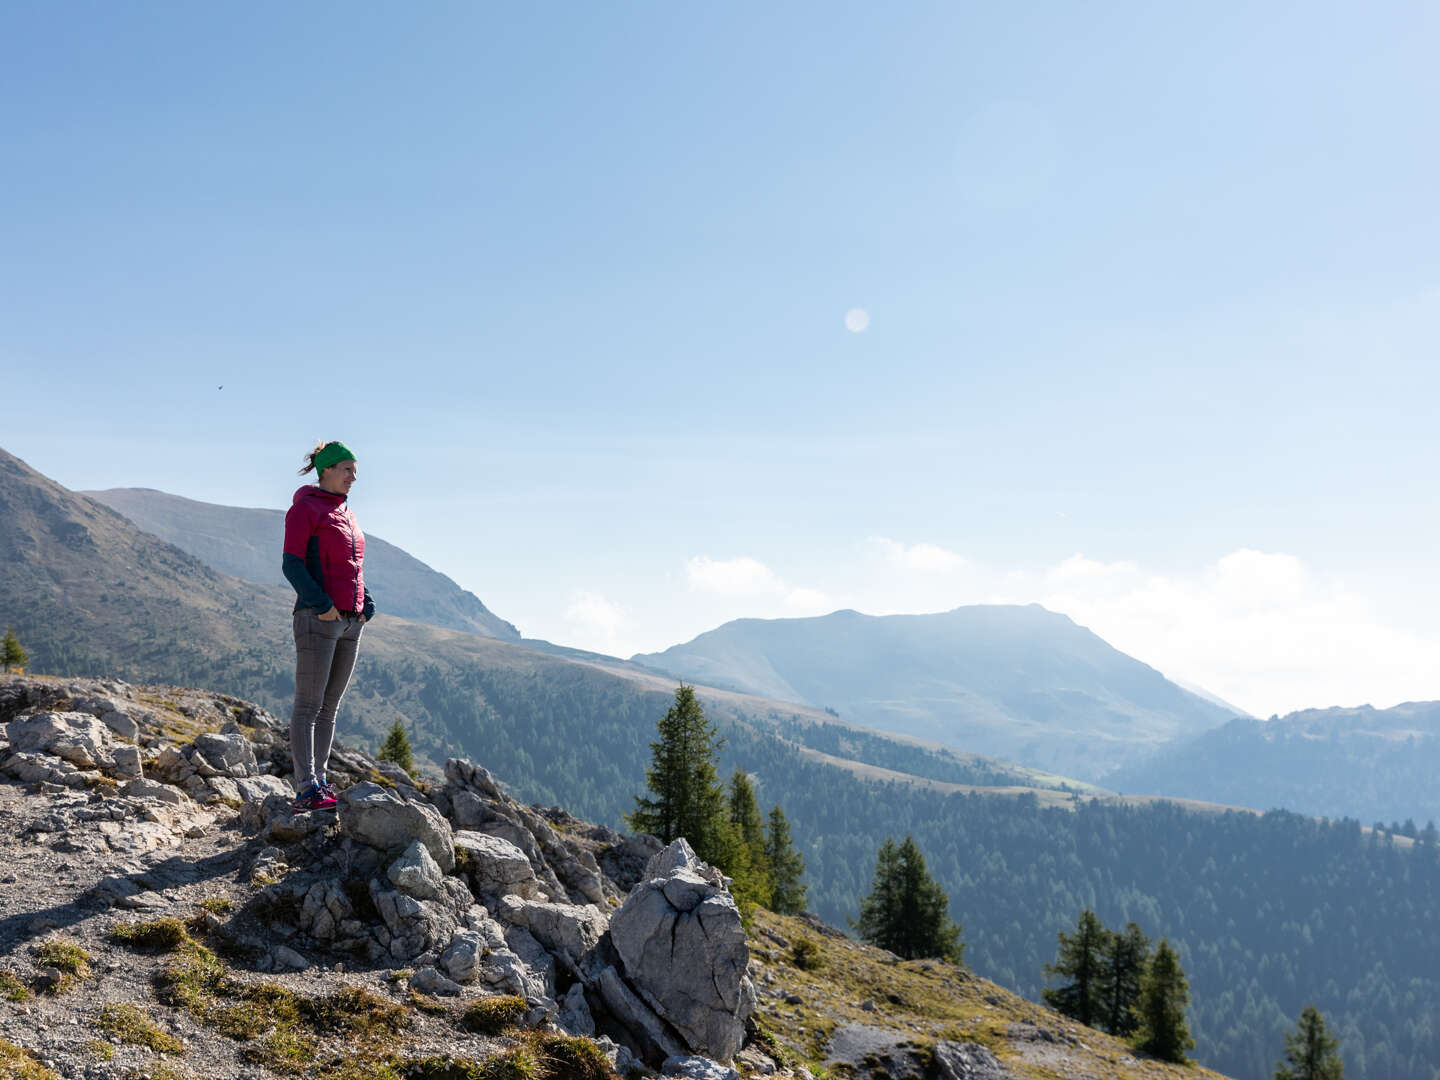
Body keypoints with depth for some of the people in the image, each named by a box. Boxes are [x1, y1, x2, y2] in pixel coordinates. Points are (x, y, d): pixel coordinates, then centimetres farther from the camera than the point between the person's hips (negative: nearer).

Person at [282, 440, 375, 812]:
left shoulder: (345, 513, 20)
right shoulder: (304, 509, -3)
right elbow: (292, 565, -10)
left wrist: (366, 605, 10)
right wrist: (321, 604, -18)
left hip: (351, 621, 8)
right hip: (317, 618, -8)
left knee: (330, 707, 9)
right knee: (308, 706, -8)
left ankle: (319, 780, 14)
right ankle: (306, 790, -11)